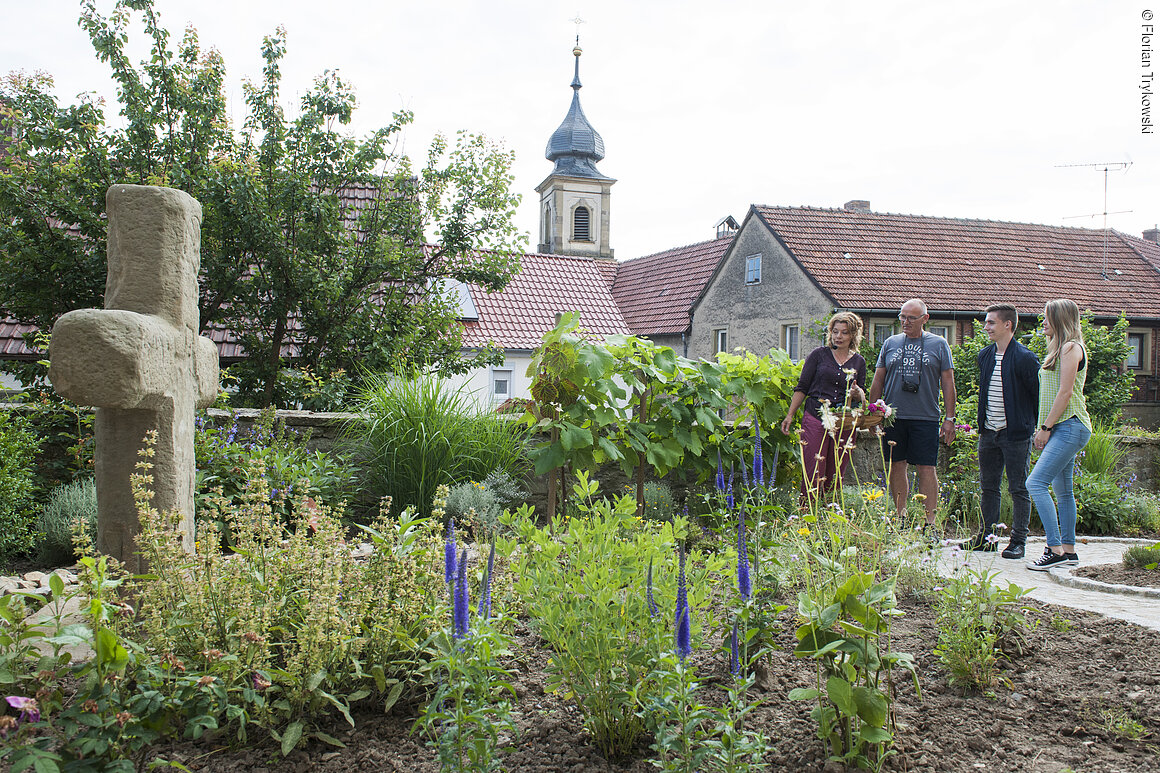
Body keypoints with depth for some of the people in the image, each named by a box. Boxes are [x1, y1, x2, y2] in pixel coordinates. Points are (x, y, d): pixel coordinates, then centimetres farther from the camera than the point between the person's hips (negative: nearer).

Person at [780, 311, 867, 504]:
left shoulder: (859, 362, 12)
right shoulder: (819, 354, 4)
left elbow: (861, 397, 15)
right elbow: (802, 387, 5)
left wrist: (858, 393, -8)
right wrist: (790, 415, -1)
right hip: (815, 421, -2)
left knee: (834, 478, 4)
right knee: (813, 474, -8)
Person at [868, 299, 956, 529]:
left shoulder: (939, 344, 6)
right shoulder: (891, 343, 11)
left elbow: (948, 383, 5)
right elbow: (878, 381, 14)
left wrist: (949, 418, -1)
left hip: (926, 417, -2)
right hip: (893, 416, 2)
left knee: (926, 468, -4)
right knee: (897, 467, 5)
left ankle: (930, 522, 0)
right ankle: (901, 517, 16)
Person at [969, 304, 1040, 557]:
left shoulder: (1024, 358, -12)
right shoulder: (985, 355, 9)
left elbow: (1038, 394, -9)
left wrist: (1038, 429, -7)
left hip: (1016, 434, -7)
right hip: (988, 432, 7)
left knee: (1018, 489, 2)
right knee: (988, 487, 12)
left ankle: (1018, 540, 10)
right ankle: (988, 536, 22)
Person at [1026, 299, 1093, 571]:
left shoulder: (1070, 347, -10)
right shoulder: (1061, 348, 21)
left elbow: (1065, 392, -16)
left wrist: (1046, 427, -14)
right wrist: (1044, 429, 15)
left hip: (1070, 426, -10)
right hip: (1063, 428, 10)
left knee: (1036, 483, -18)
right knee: (1062, 490, 11)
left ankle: (1055, 550, -17)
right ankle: (1068, 550, 16)